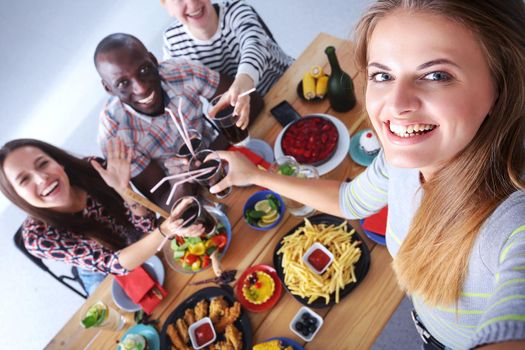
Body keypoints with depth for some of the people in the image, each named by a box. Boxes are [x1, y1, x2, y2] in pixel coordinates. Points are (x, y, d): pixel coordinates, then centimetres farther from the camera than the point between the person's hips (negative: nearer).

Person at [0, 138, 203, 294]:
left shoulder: (91, 172, -26)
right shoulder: (37, 235, -30)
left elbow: (148, 225, -21)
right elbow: (113, 263, -36)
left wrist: (123, 188, -41)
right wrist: (164, 232, -54)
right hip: (107, 278, -1)